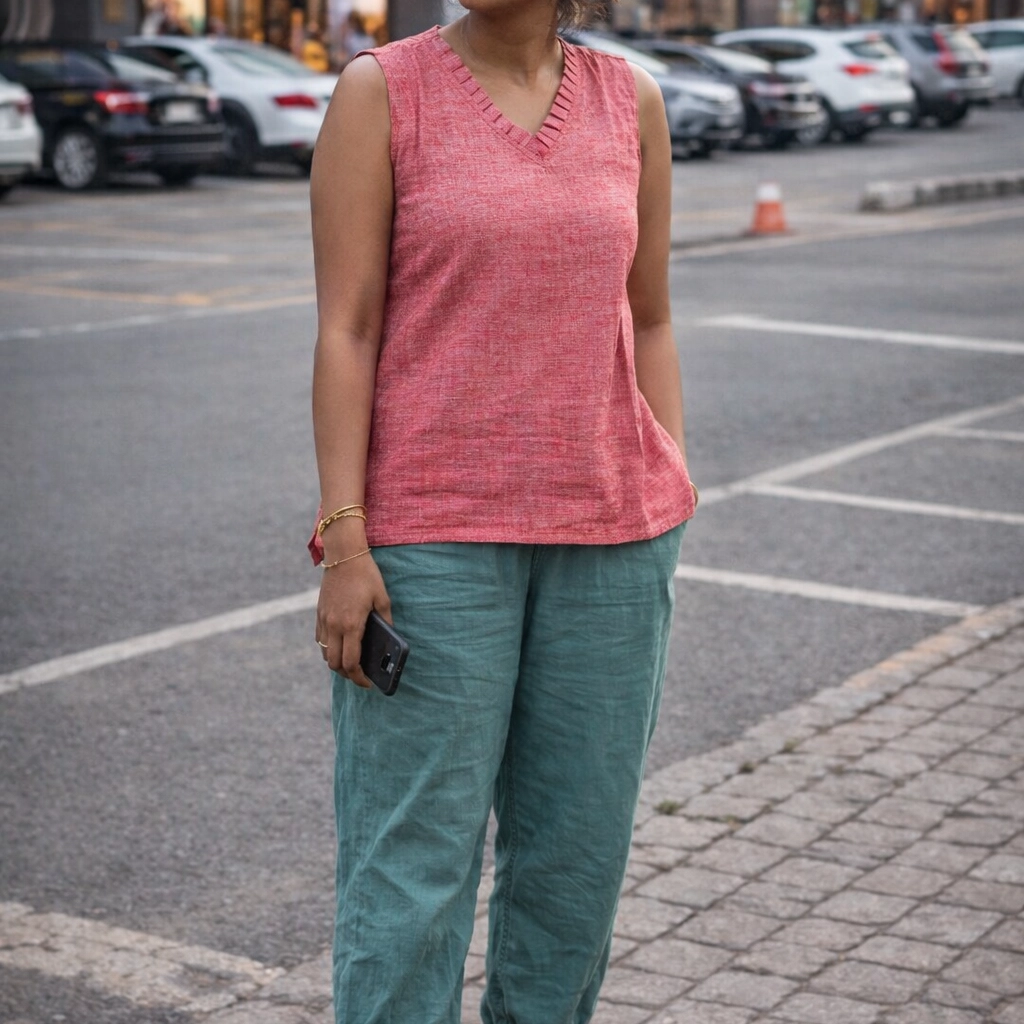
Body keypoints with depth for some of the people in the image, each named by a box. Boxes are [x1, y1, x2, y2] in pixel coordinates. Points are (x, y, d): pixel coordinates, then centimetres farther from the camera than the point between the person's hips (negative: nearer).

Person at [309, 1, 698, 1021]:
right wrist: (343, 539, -12)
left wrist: (671, 501, 6)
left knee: (577, 841, 11)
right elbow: (346, 327, -6)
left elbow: (648, 320, 12)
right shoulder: (381, 90, -3)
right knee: (414, 858, -1)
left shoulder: (630, 99, 7)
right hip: (431, 532, -3)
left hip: (609, 533, 4)